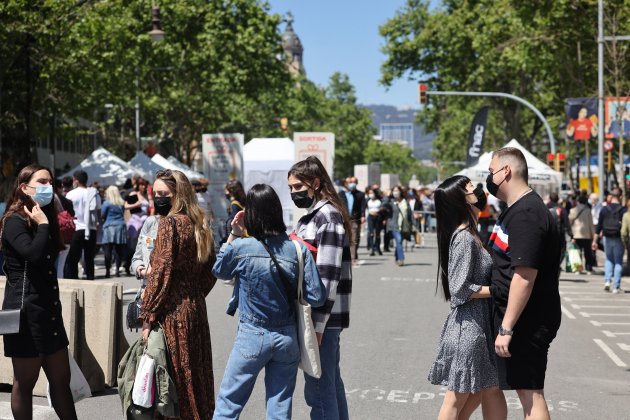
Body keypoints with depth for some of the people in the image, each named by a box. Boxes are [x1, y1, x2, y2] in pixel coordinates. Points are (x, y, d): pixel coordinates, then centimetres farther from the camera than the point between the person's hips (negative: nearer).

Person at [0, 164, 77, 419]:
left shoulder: (44, 219, 17)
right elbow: (33, 254, -27)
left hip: (49, 309, 9)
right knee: (24, 382, 1)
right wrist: (43, 225, -16)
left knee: (61, 379, 10)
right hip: (26, 310, -9)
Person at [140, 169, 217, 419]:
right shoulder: (199, 224, 10)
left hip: (172, 311, -8)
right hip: (196, 309, 8)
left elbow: (161, 273, -16)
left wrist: (147, 317, -14)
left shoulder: (169, 223, -12)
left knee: (174, 377, -2)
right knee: (195, 376, 14)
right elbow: (209, 271, 15)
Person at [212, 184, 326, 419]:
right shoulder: (298, 249, -8)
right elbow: (317, 297, -7)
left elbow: (219, 271, 8)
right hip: (287, 338, 2)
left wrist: (233, 236, 4)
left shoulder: (240, 248, -14)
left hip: (252, 338, -2)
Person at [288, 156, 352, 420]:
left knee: (318, 390, -6)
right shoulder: (312, 215, 17)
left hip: (323, 317, -10)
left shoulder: (328, 216, -14)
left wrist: (317, 325, -20)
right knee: (331, 384, 16)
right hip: (322, 317, 10)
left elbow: (328, 276, -19)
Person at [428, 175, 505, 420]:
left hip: (479, 323, 9)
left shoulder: (471, 234, 11)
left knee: (477, 392, 16)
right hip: (469, 325, -9)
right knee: (458, 397, 1)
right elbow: (460, 289, -20)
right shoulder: (464, 238, -18)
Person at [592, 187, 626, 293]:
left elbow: (599, 226, 0)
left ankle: (607, 281, 3)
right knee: (618, 262, 7)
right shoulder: (623, 210, -8)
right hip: (619, 239, -2)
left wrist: (595, 241, 4)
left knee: (609, 259, 20)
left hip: (607, 238, 2)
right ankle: (616, 287, 5)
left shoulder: (604, 209, -1)